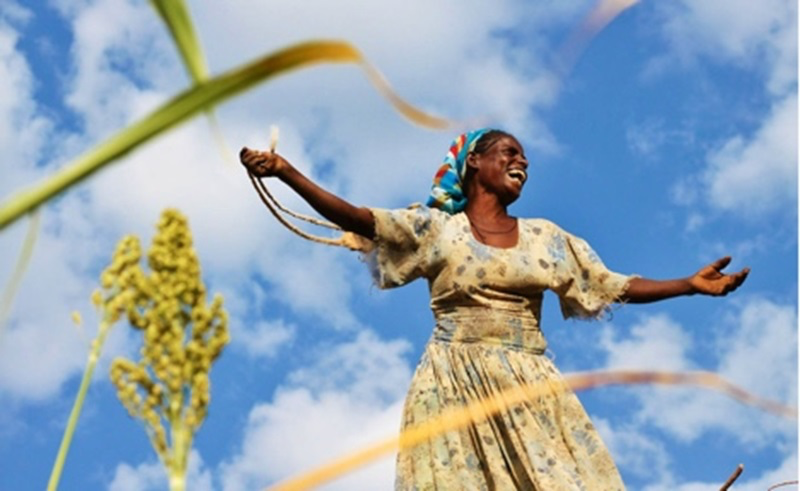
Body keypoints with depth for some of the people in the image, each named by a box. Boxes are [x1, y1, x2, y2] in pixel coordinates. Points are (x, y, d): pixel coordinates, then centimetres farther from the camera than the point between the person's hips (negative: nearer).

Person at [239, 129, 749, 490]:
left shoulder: (548, 236, 13)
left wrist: (691, 284, 4)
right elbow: (355, 217, -7)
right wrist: (285, 171, -18)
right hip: (457, 387, -3)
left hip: (530, 387, 3)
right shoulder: (435, 228, 4)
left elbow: (616, 287, 14)